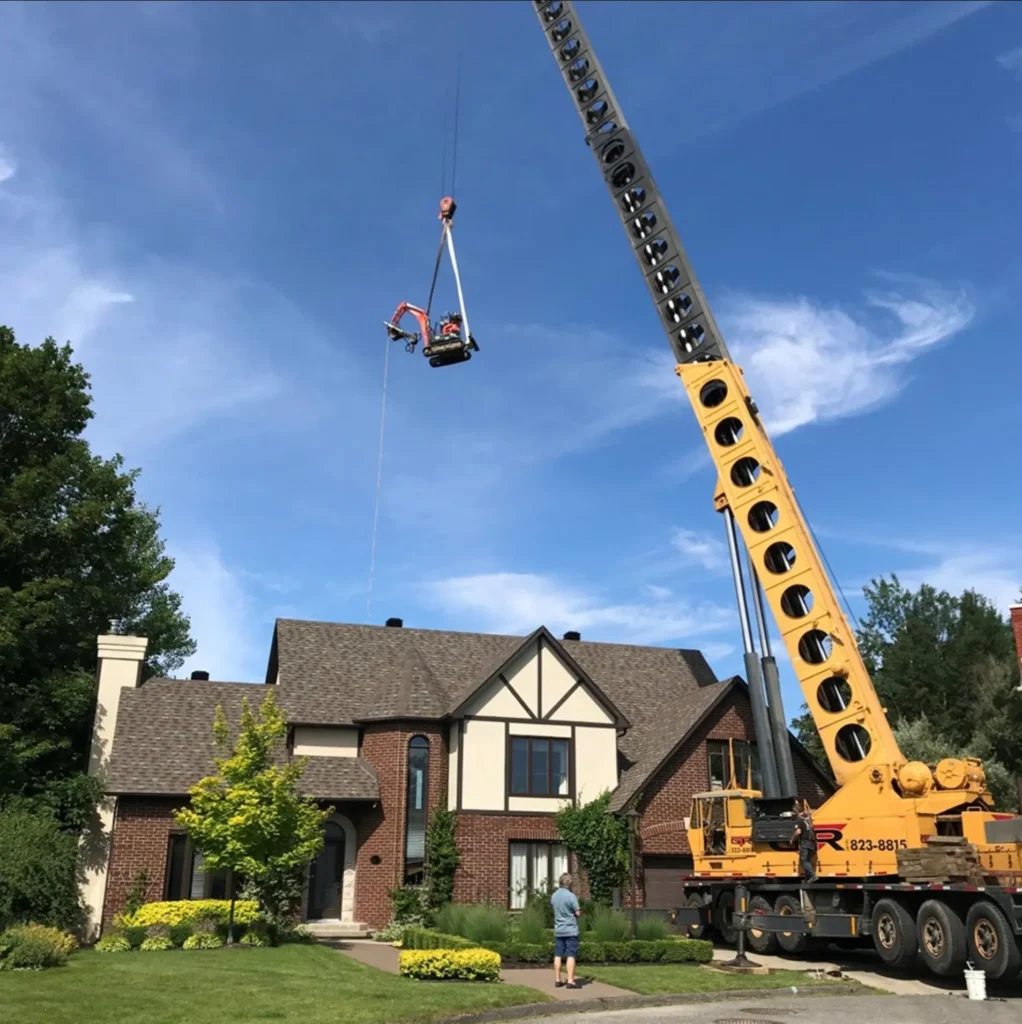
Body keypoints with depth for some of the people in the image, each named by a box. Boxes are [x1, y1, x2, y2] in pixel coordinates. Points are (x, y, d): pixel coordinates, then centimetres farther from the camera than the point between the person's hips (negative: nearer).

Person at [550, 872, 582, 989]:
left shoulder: (554, 896, 4)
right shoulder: (571, 896, -15)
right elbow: (578, 913, -12)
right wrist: (580, 910, 8)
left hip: (558, 930, 6)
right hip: (571, 930, -6)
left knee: (558, 955, 9)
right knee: (571, 956, -3)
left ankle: (557, 980, 13)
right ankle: (570, 981, -6)